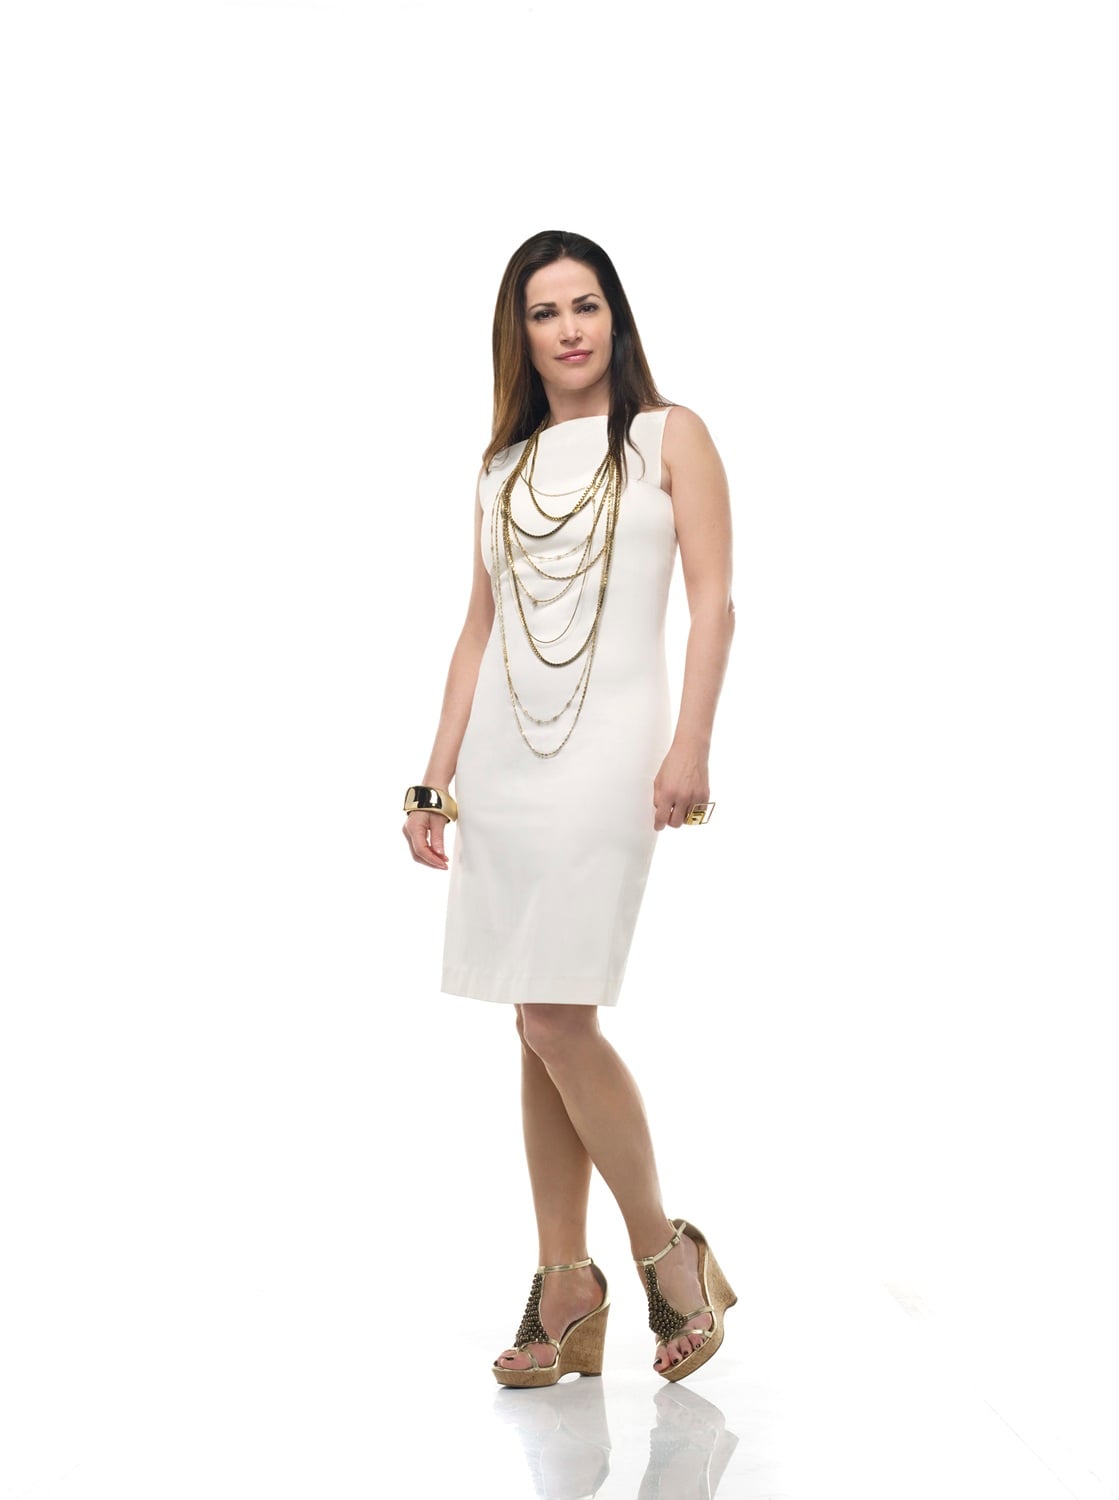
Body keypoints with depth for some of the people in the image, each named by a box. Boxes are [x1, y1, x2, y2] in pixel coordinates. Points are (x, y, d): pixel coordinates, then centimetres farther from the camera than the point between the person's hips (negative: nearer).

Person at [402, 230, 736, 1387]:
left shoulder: (669, 437, 6)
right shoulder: (504, 468, 17)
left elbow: (713, 602, -3)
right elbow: (478, 631, 16)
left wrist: (692, 744, -15)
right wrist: (436, 777, 11)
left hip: (606, 752, -5)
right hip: (501, 760, 5)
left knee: (559, 1019, -12)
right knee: (539, 1028, 5)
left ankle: (664, 1250, 7)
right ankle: (565, 1288, 13)